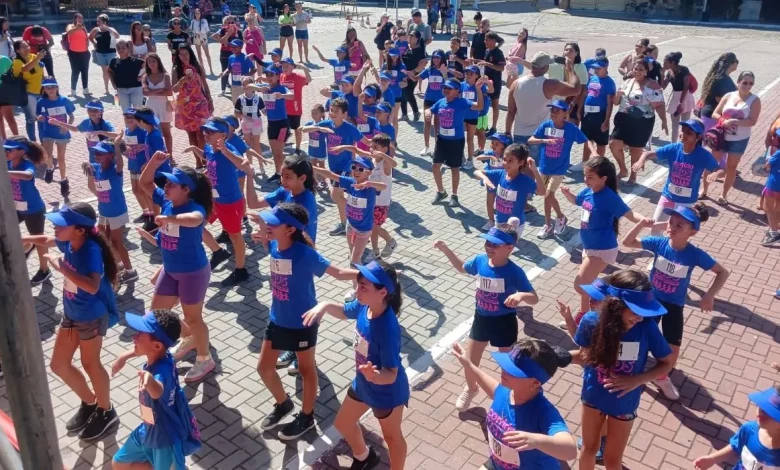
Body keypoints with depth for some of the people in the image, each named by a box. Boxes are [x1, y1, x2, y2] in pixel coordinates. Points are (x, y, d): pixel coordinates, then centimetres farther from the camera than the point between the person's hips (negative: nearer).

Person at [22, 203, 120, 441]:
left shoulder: (91, 250, -29)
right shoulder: (68, 241, -8)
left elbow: (93, 286, -42)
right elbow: (46, 240, 17)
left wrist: (62, 268, -41)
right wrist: (23, 239, 0)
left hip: (93, 315, -8)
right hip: (72, 313, 8)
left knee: (90, 363, 8)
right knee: (58, 364, 15)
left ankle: (106, 413, 30)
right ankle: (89, 403, 37)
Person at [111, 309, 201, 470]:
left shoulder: (162, 370, -37)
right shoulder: (161, 356, -12)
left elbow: (157, 392, -62)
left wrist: (150, 380, -81)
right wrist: (125, 356, 12)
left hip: (167, 437, -9)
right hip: (149, 430, 9)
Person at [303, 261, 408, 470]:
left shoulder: (388, 328, -38)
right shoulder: (363, 306, -17)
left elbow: (391, 374, -34)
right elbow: (344, 311, 7)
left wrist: (375, 376, -55)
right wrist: (324, 306, -12)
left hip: (387, 392, -8)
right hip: (362, 384, 8)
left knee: (392, 436, 20)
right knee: (343, 423, 28)